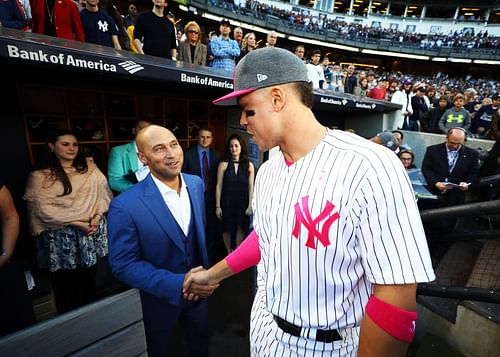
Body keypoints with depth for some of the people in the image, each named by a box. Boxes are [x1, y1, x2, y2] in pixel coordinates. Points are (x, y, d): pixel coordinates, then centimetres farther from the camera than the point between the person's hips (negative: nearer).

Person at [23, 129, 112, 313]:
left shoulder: (89, 167, 6)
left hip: (93, 229, 3)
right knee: (67, 283, 10)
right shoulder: (39, 175, -3)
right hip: (61, 235, -2)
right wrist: (77, 223, -16)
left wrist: (97, 217, -12)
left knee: (89, 279, 15)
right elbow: (43, 208, -10)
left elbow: (103, 193, 3)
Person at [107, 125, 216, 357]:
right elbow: (123, 265, -20)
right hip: (161, 297, -3)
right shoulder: (125, 206, -27)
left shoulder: (196, 183, -10)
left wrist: (203, 271, 8)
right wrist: (178, 283, -26)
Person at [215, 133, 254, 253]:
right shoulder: (223, 164, -7)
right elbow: (219, 186, -5)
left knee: (241, 228, 10)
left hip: (242, 202, 1)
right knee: (227, 228, 12)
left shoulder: (249, 165, -3)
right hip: (227, 202, 0)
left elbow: (251, 186, -2)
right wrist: (218, 206, -5)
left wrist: (250, 205, -5)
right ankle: (229, 252, 36)